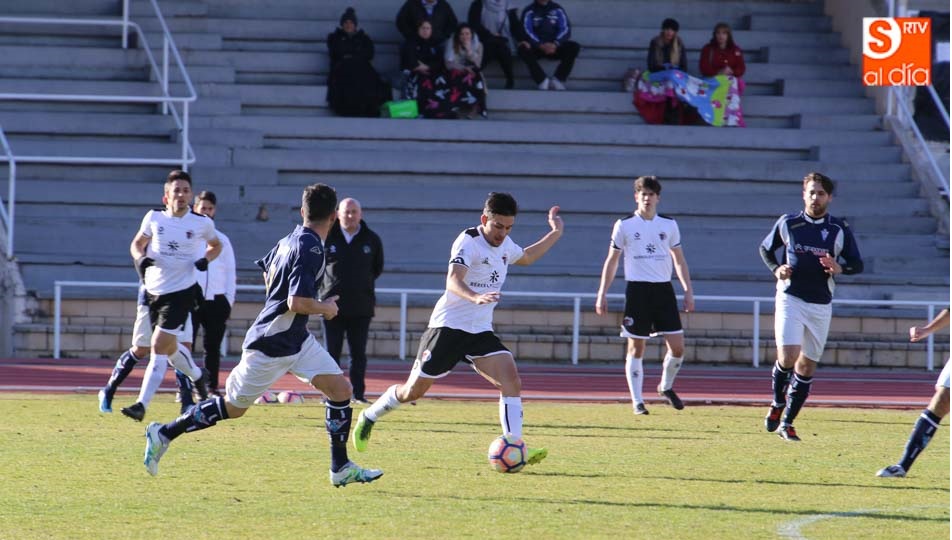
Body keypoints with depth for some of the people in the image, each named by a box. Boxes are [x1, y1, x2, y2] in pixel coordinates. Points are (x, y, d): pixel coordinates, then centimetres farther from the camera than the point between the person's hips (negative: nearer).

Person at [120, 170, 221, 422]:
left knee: (159, 347, -14)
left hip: (182, 290, -4)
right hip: (154, 291, 4)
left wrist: (206, 259, -5)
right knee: (169, 348, 16)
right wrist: (140, 258, -9)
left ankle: (142, 405, -14)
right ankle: (198, 375, 47)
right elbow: (137, 244, 14)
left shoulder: (201, 223, -3)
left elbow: (216, 245, 16)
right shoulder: (154, 218, 0)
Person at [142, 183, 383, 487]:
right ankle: (164, 434, 16)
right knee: (233, 408, 3)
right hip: (270, 345, -9)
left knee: (340, 389, 1)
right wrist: (325, 308, -13)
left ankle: (341, 469, 6)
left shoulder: (291, 240, 4)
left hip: (296, 339, 9)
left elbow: (267, 271, 23)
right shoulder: (310, 249, -24)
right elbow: (297, 303, -30)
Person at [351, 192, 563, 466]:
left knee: (511, 380, -16)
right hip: (448, 327, -6)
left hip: (481, 331, 6)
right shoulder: (469, 241, -17)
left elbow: (526, 257, 35)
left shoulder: (504, 245, 9)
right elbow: (453, 281, -34)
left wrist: (555, 234, 30)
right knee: (413, 391, 3)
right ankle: (368, 418, 30)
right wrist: (476, 297, -53)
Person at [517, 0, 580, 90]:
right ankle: (543, 81, -35)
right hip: (536, 47, -2)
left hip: (555, 47, 2)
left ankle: (557, 80, -26)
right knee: (523, 49, -34)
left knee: (574, 47, -26)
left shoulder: (557, 10, 8)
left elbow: (565, 29, -3)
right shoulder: (529, 11, 2)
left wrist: (555, 44, -23)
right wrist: (540, 45, -28)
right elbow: (527, 31, -11)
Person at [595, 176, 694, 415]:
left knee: (677, 346, -4)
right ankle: (637, 401, 5)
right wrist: (602, 294, 3)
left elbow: (679, 260, 16)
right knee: (636, 348, -1)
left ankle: (666, 387, 21)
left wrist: (688, 291, 7)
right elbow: (612, 261, 8)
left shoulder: (669, 225, 9)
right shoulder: (624, 226, 3)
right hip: (637, 290, -2)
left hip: (664, 289, 2)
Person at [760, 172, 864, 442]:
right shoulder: (788, 224, 1)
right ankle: (777, 404, 10)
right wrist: (776, 268, -5)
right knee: (787, 357, -18)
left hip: (821, 305, 2)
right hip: (790, 298, -2)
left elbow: (857, 264, 4)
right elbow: (765, 248, 14)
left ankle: (787, 422, 16)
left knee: (807, 365, 5)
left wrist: (840, 268, -18)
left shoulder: (840, 229, 2)